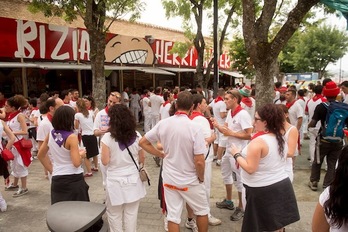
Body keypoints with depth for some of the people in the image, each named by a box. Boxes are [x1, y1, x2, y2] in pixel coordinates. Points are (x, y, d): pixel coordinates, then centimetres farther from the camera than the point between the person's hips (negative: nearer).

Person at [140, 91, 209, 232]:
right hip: (190, 180, -3)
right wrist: (201, 178, -3)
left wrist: (161, 154, 4)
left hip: (169, 178, 3)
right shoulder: (194, 128, -20)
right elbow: (199, 161, -21)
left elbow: (143, 142, 0)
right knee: (202, 211, 21)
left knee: (173, 215, 13)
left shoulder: (163, 124, -8)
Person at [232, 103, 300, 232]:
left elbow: (250, 169, -21)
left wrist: (236, 155, -9)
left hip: (262, 190, -8)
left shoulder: (258, 142, -21)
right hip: (282, 185, 8)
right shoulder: (281, 139, 6)